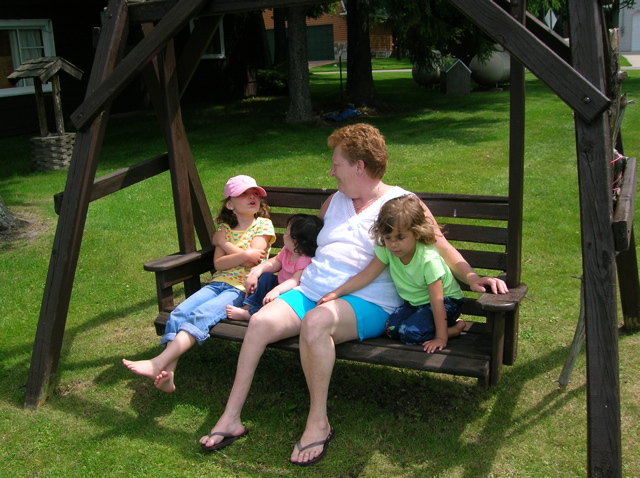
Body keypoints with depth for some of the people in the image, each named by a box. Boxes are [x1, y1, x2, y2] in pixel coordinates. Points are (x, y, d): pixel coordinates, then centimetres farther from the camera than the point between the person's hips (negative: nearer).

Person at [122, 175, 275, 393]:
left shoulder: (263, 225, 5)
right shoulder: (224, 227, 18)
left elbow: (251, 262, -8)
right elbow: (218, 264, 4)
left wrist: (224, 242, 1)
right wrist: (244, 254, -12)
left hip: (242, 289, -5)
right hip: (217, 283, 5)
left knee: (200, 315, -30)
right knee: (179, 312, -22)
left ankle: (159, 363, -40)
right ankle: (167, 374, -32)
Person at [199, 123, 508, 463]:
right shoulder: (334, 202, 23)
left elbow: (443, 250, 4)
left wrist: (472, 277, -13)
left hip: (367, 303, -6)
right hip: (309, 292, 6)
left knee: (316, 321, -38)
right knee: (260, 321, -21)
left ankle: (318, 422, -21)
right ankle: (231, 418, -11)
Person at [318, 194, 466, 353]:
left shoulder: (428, 259, -31)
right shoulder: (386, 250, -16)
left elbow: (437, 301, -29)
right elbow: (367, 275, -11)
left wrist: (441, 338, -29)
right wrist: (336, 293, -18)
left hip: (447, 300, -7)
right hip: (414, 302, 7)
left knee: (410, 333, -26)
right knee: (391, 329, -15)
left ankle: (455, 328, -5)